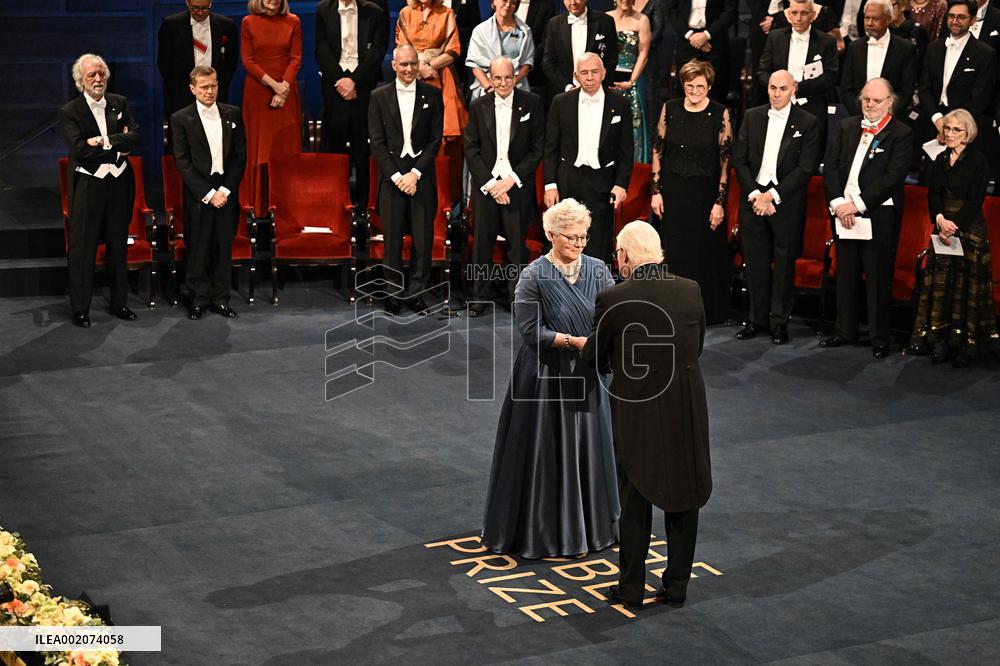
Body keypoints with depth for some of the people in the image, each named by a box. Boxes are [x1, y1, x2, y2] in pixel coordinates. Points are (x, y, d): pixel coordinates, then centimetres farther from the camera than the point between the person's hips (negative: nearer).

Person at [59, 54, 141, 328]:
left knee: (118, 246, 13)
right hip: (88, 186, -4)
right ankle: (80, 308, 9)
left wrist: (104, 141, -17)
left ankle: (119, 303, 25)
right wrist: (118, 146, -14)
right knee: (82, 249, 0)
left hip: (119, 183, 4)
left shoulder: (119, 103, 6)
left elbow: (135, 137, -5)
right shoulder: (69, 112, -6)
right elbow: (79, 149, -18)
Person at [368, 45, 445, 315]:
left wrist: (416, 173, -8)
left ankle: (417, 292, 11)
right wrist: (396, 176, -8)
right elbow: (377, 142, 1)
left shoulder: (432, 95, 5)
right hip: (391, 175, 0)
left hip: (421, 175, 0)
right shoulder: (379, 96, 4)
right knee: (392, 239, 2)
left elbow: (435, 139, 1)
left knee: (423, 237, 0)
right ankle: (394, 294, 10)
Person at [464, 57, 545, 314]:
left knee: (518, 244, 1)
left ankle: (518, 298, 12)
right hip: (485, 184, 2)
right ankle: (480, 297, 17)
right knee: (482, 242, 6)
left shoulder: (532, 103, -1)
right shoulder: (478, 106, 4)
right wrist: (489, 183, -7)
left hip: (518, 184, -2)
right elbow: (471, 149, 3)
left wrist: (511, 180, -9)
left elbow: (537, 148, -2)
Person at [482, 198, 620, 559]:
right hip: (545, 377, -4)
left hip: (584, 377, 4)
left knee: (586, 449, 14)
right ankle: (539, 531, 19)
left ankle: (589, 526, 29)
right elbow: (531, 329, -14)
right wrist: (575, 341, -22)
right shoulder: (534, 275, -11)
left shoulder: (597, 270, 2)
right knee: (544, 453, 5)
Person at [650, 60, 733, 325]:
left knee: (705, 252, 4)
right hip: (673, 190, 2)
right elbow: (658, 150, 6)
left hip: (705, 191, -2)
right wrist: (656, 191, 1)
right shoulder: (670, 109, 1)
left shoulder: (720, 114, -7)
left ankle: (709, 310, 19)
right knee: (674, 252, 9)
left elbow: (725, 161, -6)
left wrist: (720, 201, -10)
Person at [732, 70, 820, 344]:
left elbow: (806, 168, -8)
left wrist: (772, 196, -13)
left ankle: (779, 321, 13)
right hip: (754, 197, 3)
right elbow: (739, 159, 4)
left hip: (787, 202, -3)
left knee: (784, 264, 4)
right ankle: (757, 318, 18)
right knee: (756, 262, 7)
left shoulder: (806, 123, -2)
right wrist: (755, 194, -7)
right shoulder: (752, 116, 7)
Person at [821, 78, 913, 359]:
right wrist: (838, 202, -8)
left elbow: (893, 177, -12)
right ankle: (845, 330, 24)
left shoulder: (901, 134, -4)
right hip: (844, 210, 5)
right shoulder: (845, 127, 11)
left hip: (878, 213, -4)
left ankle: (880, 338, 7)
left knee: (878, 278, -1)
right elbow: (830, 167, 7)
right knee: (845, 274, 12)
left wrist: (857, 204, -16)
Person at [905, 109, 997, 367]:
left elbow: (975, 201, -10)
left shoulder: (978, 161, -6)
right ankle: (940, 339, 9)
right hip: (943, 227, 5)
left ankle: (967, 343, 1)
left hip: (969, 230, -5)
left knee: (967, 285, -3)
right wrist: (940, 220, -12)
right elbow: (933, 195, 6)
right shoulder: (940, 160, 11)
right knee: (940, 282, 4)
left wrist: (954, 227, -16)